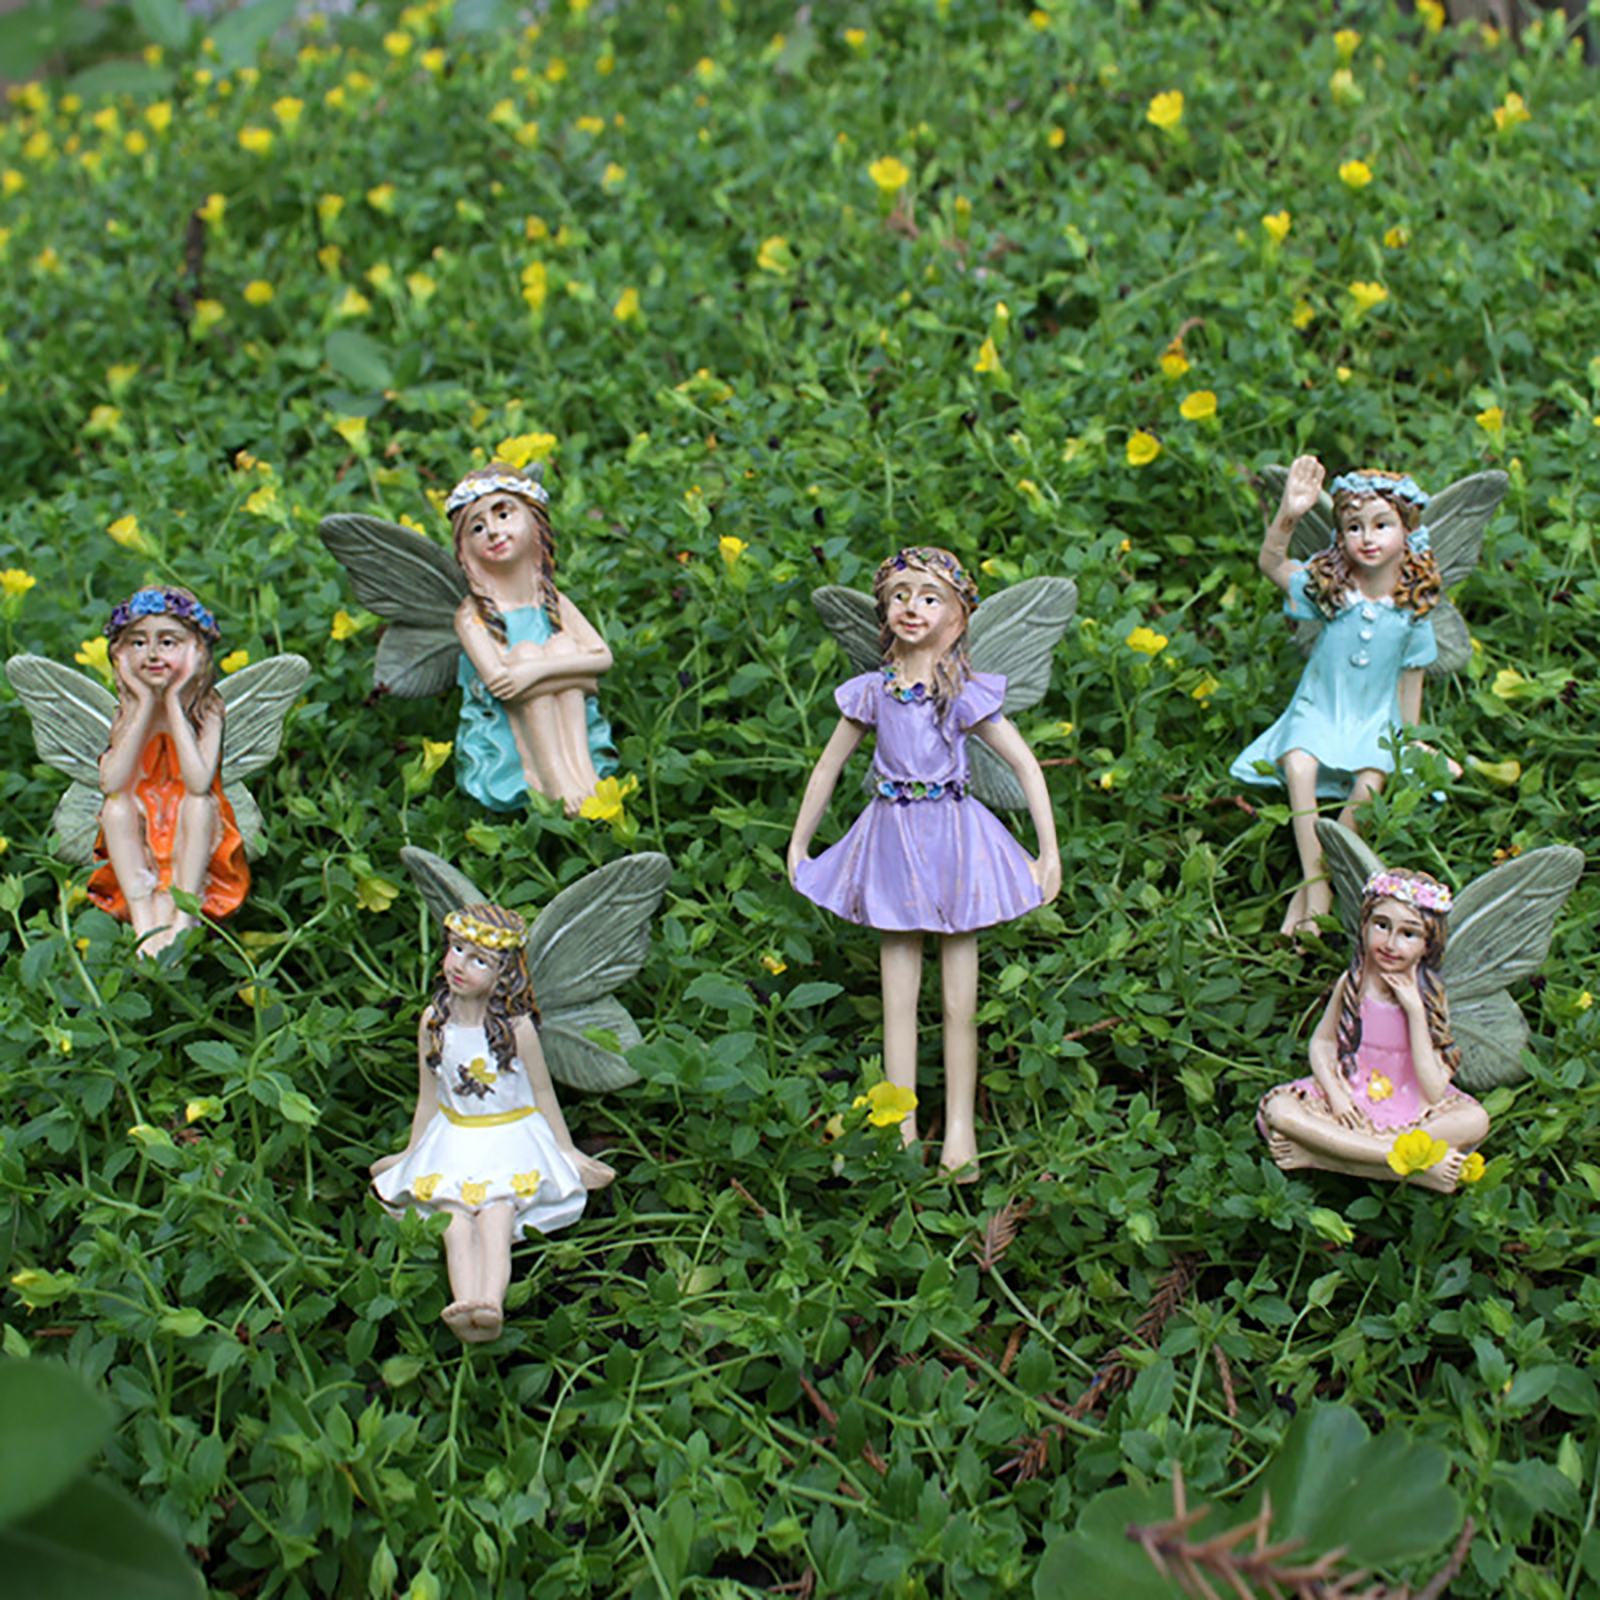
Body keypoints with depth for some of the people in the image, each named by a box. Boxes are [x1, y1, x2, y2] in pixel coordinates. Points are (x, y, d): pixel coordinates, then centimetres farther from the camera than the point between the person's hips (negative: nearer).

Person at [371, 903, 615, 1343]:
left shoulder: (516, 1027, -11)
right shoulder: (433, 1021, 0)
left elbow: (543, 1095, 1)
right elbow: (428, 1096, 12)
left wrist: (569, 1152, 7)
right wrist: (410, 1152, 18)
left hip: (511, 1141, -3)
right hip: (453, 1139, 3)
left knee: (495, 1221, -26)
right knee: (455, 1223, -24)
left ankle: (491, 1305, -48)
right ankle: (463, 1305, -46)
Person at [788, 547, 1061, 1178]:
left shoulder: (966, 693, -4)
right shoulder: (871, 692, 2)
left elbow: (1026, 766, -1)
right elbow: (827, 769, 13)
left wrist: (1049, 855, -4)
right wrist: (798, 845, 15)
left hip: (954, 839, -2)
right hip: (893, 841, 2)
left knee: (959, 1002, 4)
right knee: (898, 1000, 6)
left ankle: (960, 1131, 16)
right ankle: (900, 1131, 14)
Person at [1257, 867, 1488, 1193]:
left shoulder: (1430, 996, -10)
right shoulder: (1353, 983, -6)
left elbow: (1434, 1093, -16)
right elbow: (1322, 1043, 4)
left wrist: (1414, 1010, -21)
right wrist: (1335, 1092, -16)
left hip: (1410, 1110, 0)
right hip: (1351, 1098, 0)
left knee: (1476, 1121, -29)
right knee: (1278, 1110, -26)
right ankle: (1412, 1164, -29)